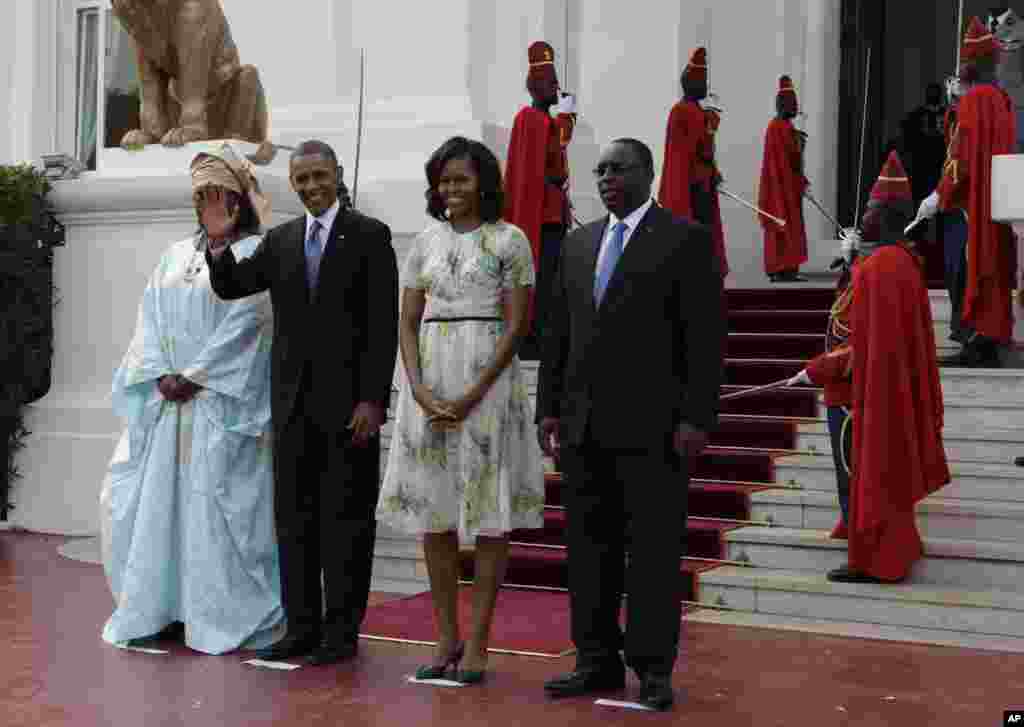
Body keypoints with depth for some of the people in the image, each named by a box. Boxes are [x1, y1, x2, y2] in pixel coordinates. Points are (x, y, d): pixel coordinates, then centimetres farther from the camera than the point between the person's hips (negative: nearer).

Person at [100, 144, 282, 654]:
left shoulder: (257, 254, 0)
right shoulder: (175, 255, 17)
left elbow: (244, 322, -10)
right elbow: (151, 317, 9)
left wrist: (194, 376, -14)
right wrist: (161, 375, -6)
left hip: (222, 402, -6)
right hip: (164, 400, 6)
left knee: (217, 504, -7)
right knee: (151, 498, 5)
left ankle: (225, 616, 2)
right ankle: (158, 607, 16)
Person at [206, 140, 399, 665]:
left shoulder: (369, 235, -2)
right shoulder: (280, 241, 12)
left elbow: (383, 324, -7)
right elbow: (229, 286, 7)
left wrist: (372, 400, -14)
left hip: (349, 401, -5)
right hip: (294, 400, 5)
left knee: (346, 518, 2)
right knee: (294, 518, 9)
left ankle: (342, 632, 10)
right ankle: (301, 627, 18)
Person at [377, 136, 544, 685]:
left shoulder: (508, 239, -1)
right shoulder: (426, 241, 10)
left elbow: (516, 325, -6)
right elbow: (408, 322, 8)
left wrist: (472, 396, -14)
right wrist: (420, 391, -8)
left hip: (488, 380, -4)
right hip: (429, 382, 4)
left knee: (489, 513, 0)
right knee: (434, 511, 6)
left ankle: (477, 643, 7)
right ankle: (447, 637, 16)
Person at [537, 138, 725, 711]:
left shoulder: (687, 238, -2)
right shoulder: (579, 244, 16)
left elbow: (706, 335, -7)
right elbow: (559, 333, 16)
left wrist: (696, 417, -13)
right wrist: (549, 408, 10)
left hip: (653, 425, -5)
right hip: (585, 425, 6)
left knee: (654, 550, 0)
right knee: (590, 547, 9)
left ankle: (653, 669, 10)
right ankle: (598, 661, 19)